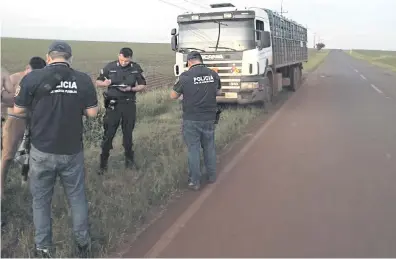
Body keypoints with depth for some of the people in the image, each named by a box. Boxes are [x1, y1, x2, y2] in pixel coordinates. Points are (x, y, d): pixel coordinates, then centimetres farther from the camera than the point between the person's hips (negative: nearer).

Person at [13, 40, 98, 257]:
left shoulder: (32, 78, -10)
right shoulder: (83, 79, -7)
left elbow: (18, 111, -2)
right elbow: (92, 112, -3)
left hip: (42, 151, -1)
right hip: (72, 151, 1)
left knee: (40, 199, 16)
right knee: (77, 197, 16)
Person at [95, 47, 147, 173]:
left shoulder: (136, 68, -1)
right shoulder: (110, 67, -5)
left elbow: (142, 85, 4)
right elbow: (98, 82, 3)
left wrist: (131, 89, -15)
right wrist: (105, 83, -21)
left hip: (129, 104, 2)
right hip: (113, 104, -1)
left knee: (128, 133, 13)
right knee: (108, 134, -2)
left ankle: (129, 158, 28)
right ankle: (103, 163, 7)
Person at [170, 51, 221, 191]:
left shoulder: (185, 76, -12)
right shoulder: (213, 74, 0)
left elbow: (173, 96, -3)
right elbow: (218, 92, 17)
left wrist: (177, 83, 14)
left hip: (191, 119, -3)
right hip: (209, 118, 3)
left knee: (193, 149, 6)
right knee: (209, 147, 17)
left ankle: (195, 181, 12)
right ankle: (211, 176, 29)